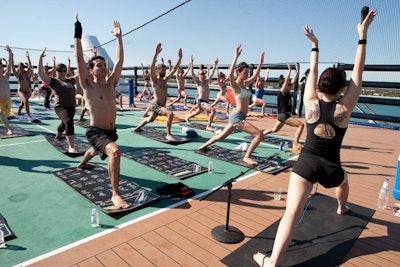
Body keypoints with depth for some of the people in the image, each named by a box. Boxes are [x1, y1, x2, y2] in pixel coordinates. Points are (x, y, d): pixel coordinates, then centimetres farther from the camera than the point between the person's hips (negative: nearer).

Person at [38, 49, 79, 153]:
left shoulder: (70, 80, 11)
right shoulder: (52, 81, -1)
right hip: (60, 107, -6)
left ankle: (58, 135, 59)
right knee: (69, 122, -29)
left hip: (71, 107, 7)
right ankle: (71, 147, -32)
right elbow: (41, 72, -13)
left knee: (65, 123, 27)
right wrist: (41, 58, -14)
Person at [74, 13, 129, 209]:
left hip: (111, 131, 7)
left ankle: (82, 164, 69)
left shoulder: (111, 84, 4)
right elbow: (79, 58, -16)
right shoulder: (88, 85, -9)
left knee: (96, 152, 34)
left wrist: (119, 37, 0)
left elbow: (119, 61, 0)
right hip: (96, 132, -7)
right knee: (115, 151, -34)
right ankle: (115, 194, -24)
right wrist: (77, 32, -14)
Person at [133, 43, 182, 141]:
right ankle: (168, 134, -22)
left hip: (161, 105, 8)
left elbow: (174, 69, 8)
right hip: (155, 104, -8)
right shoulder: (154, 80, -10)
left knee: (150, 119, 27)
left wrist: (180, 57, 1)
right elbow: (152, 67, -26)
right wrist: (156, 53, -36)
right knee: (170, 113, -29)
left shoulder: (165, 80, 9)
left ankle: (137, 128, 49)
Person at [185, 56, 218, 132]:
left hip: (206, 101, 8)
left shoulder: (207, 81, 13)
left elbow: (211, 73, 20)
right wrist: (191, 63, -18)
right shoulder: (198, 82, -3)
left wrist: (215, 65, 20)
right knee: (213, 110, -25)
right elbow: (192, 73, -13)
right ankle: (208, 126, -19)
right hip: (201, 101, -8)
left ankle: (187, 118, 54)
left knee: (197, 112, 28)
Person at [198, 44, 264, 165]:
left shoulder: (245, 84, 12)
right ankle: (247, 157, -9)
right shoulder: (235, 85, -12)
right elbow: (230, 74, -31)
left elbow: (256, 75, 24)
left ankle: (204, 146, 38)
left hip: (238, 116, 9)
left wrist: (261, 62, 20)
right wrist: (236, 56, -33)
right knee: (259, 134, -15)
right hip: (237, 117, -9)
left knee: (221, 136, 22)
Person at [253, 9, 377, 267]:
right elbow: (358, 73, 0)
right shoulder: (345, 109, -5)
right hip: (331, 168, 1)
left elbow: (312, 73, 11)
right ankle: (342, 208, 66)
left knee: (292, 212, -10)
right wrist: (363, 35, 3)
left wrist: (315, 45, 22)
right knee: (343, 178, 39)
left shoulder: (311, 103, -2)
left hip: (306, 163, -1)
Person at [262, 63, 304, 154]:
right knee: (301, 125, -15)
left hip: (285, 115, 10)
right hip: (284, 116, -10)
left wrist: (297, 70, 10)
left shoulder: (287, 92, 9)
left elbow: (293, 80, 12)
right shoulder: (282, 93, -13)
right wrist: (289, 70, -23)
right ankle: (295, 144, -16)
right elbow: (286, 81, -24)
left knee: (274, 130, 23)